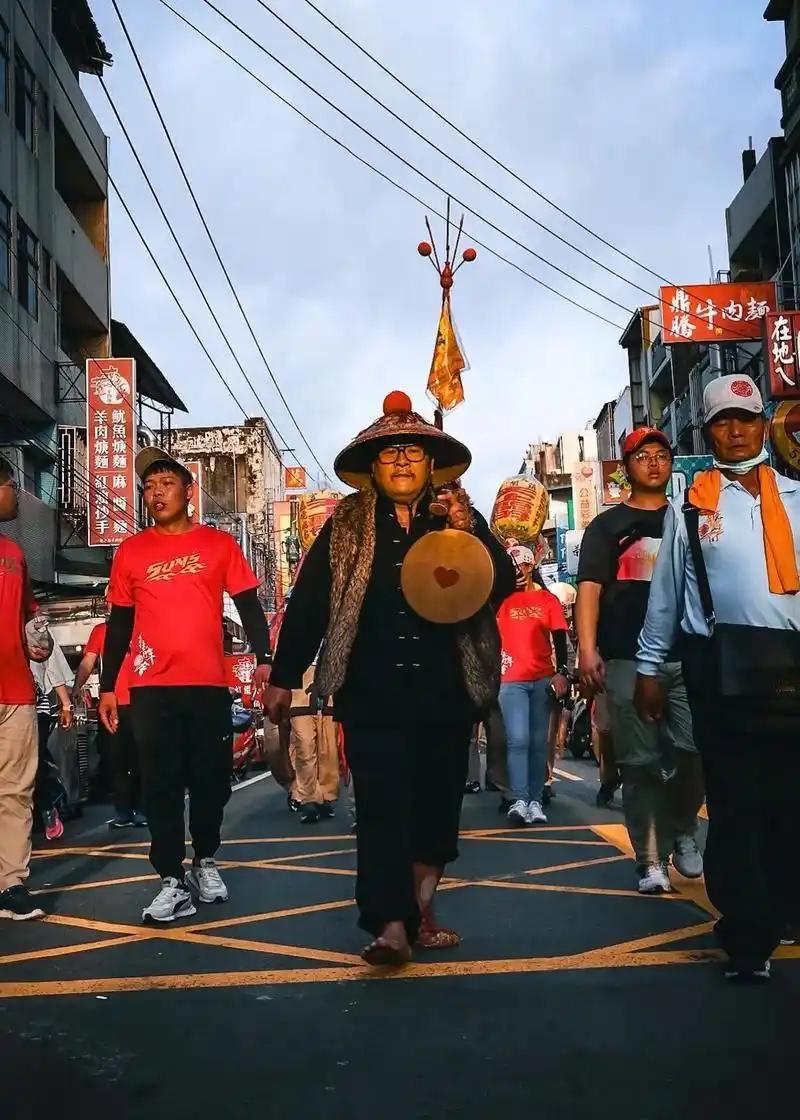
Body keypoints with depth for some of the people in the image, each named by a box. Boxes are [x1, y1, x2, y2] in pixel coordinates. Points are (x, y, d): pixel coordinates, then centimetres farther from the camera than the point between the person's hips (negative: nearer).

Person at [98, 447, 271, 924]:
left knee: (212, 780, 7)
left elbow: (249, 606, 3)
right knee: (162, 786, 0)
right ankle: (174, 881, 6)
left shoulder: (220, 543, 4)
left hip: (209, 684, 0)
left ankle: (206, 862, 28)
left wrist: (264, 658, -11)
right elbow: (119, 624, 12)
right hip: (152, 688, 1)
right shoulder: (131, 551, 8)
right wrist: (107, 687, 9)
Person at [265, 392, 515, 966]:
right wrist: (284, 677, 1)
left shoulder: (462, 516, 6)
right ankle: (392, 926, -4)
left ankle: (420, 909, 26)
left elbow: (503, 585, -4)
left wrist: (468, 532, -19)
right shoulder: (346, 525, 4)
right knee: (382, 805, -6)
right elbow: (307, 601, 3)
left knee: (438, 801, 11)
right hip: (372, 693, -1)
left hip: (446, 692, 2)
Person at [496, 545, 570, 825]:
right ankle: (519, 801, -12)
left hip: (543, 679, 2)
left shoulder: (547, 599, 8)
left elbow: (559, 637, 4)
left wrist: (561, 671, -6)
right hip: (512, 680, -2)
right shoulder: (502, 599, 5)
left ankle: (535, 801, 9)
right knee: (518, 740, -10)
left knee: (539, 741, 4)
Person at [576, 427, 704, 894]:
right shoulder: (607, 526, 10)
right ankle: (652, 860, 7)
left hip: (687, 656, 2)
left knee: (692, 751, -6)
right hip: (627, 659, -2)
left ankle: (682, 832, 20)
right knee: (640, 762, -1)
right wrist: (588, 650, -13)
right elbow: (590, 589, 0)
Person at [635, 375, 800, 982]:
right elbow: (665, 594, 10)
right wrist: (649, 667, 7)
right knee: (735, 801, 2)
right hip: (723, 667, -2)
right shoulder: (690, 507, 9)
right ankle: (749, 936, 11)